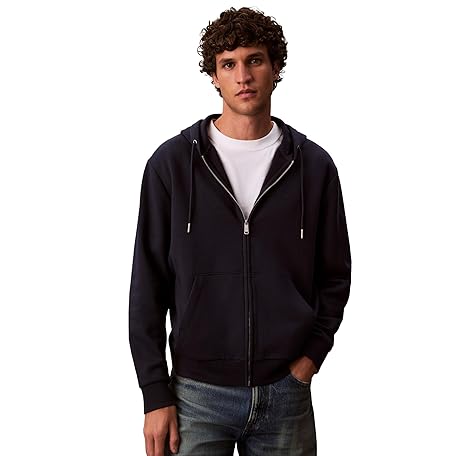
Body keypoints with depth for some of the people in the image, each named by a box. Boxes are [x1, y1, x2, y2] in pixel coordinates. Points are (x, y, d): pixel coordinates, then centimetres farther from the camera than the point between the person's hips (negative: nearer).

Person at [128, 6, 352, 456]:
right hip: (197, 392, -1)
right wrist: (155, 395, -4)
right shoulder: (172, 163, -4)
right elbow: (148, 287, -2)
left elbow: (335, 275, 9)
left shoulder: (314, 166, 1)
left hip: (286, 392, 2)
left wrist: (312, 354, -2)